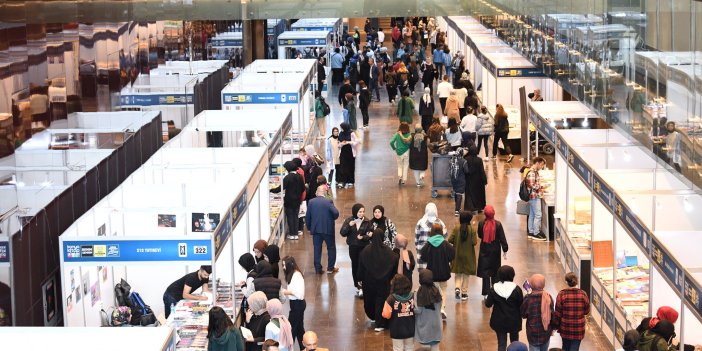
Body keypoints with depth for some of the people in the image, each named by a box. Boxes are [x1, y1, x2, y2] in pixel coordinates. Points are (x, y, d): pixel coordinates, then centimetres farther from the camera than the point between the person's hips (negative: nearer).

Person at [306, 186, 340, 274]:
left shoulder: (311, 202, -3)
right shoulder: (328, 202, -13)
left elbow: (307, 217, 1)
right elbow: (336, 213, -22)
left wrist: (309, 228, 13)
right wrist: (332, 219, 0)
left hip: (316, 229, 3)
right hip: (328, 229, -2)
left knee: (317, 249, 11)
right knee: (331, 248, 13)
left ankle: (318, 269, 11)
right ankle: (330, 268, 16)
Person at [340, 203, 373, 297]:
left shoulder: (367, 222, -5)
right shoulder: (349, 220, -3)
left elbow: (371, 234, -5)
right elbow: (342, 233, -8)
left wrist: (363, 237, -23)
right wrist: (349, 225, -24)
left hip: (364, 247, -2)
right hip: (353, 247, 2)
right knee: (355, 266, 11)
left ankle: (361, 287, -6)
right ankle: (357, 286, 24)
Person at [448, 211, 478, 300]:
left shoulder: (456, 229, -10)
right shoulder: (472, 229, -13)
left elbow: (450, 240, -12)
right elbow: (474, 242, -17)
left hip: (457, 254, 1)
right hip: (468, 255, -1)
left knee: (458, 273, 15)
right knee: (466, 274, 12)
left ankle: (457, 288, -8)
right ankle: (464, 293, 15)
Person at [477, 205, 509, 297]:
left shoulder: (481, 224, -13)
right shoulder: (498, 224, -14)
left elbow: (479, 235, 2)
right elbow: (502, 238, -8)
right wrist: (505, 249, 0)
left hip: (484, 250, 0)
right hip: (495, 250, 1)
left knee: (485, 272, 4)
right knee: (495, 272, 17)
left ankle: (486, 292, -2)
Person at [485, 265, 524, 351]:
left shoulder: (494, 289, -12)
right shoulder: (516, 289, -16)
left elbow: (488, 304, -6)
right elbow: (521, 305, -10)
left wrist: (486, 300, 14)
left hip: (499, 321, 0)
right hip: (514, 321, 0)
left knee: (501, 343, 9)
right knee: (514, 341, 22)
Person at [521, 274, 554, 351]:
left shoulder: (528, 298, -19)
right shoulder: (548, 297, -9)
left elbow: (523, 315, -6)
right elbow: (552, 313, 2)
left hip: (533, 332, -3)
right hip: (546, 332, 3)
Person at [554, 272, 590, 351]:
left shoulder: (562, 294, -12)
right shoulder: (583, 294, -10)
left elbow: (557, 313, -7)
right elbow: (587, 311, 1)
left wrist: (556, 326, 6)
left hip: (565, 327, 1)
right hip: (578, 328, -1)